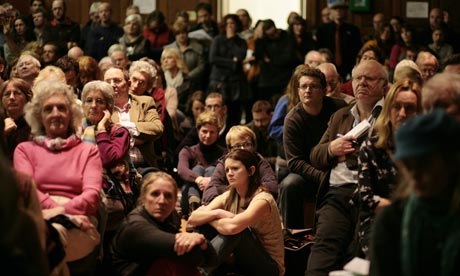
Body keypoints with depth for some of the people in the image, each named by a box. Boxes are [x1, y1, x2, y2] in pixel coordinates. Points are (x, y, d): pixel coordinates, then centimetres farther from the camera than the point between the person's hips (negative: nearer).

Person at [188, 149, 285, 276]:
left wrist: (207, 218, -17)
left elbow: (232, 226, -37)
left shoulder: (262, 199, -19)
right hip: (242, 261, 6)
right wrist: (217, 213, -27)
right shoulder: (229, 197, 2)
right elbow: (193, 219, -8)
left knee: (235, 230, -31)